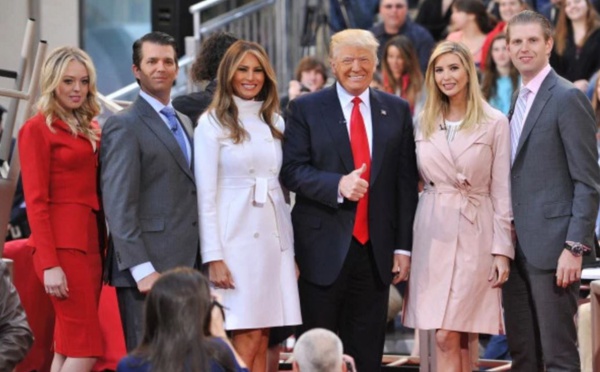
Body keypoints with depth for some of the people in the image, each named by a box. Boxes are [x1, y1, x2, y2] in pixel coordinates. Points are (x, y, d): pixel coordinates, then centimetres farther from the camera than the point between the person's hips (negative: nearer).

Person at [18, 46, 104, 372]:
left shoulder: (90, 130, 16)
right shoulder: (37, 129, -5)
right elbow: (36, 202, -10)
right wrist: (49, 264, -17)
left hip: (91, 242, 7)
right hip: (62, 245, -7)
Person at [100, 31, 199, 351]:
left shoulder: (184, 123, 20)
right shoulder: (124, 126, -5)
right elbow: (118, 205, -12)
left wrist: (202, 261, 11)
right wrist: (142, 270, -19)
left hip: (186, 265, 7)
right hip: (149, 268, -7)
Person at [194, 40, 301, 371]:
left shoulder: (274, 123, 14)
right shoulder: (212, 124, -2)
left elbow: (283, 190, 15)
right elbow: (205, 196, -5)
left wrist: (292, 250, 9)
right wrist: (213, 257, -12)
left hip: (273, 240, 5)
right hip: (235, 240, -5)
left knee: (261, 340, 2)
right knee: (247, 338, -10)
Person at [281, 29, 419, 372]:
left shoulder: (397, 111, 9)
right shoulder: (307, 109, 2)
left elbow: (406, 182, 7)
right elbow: (292, 170, -5)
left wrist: (404, 245, 2)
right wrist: (337, 185, -21)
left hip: (376, 251, 2)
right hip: (324, 249, -2)